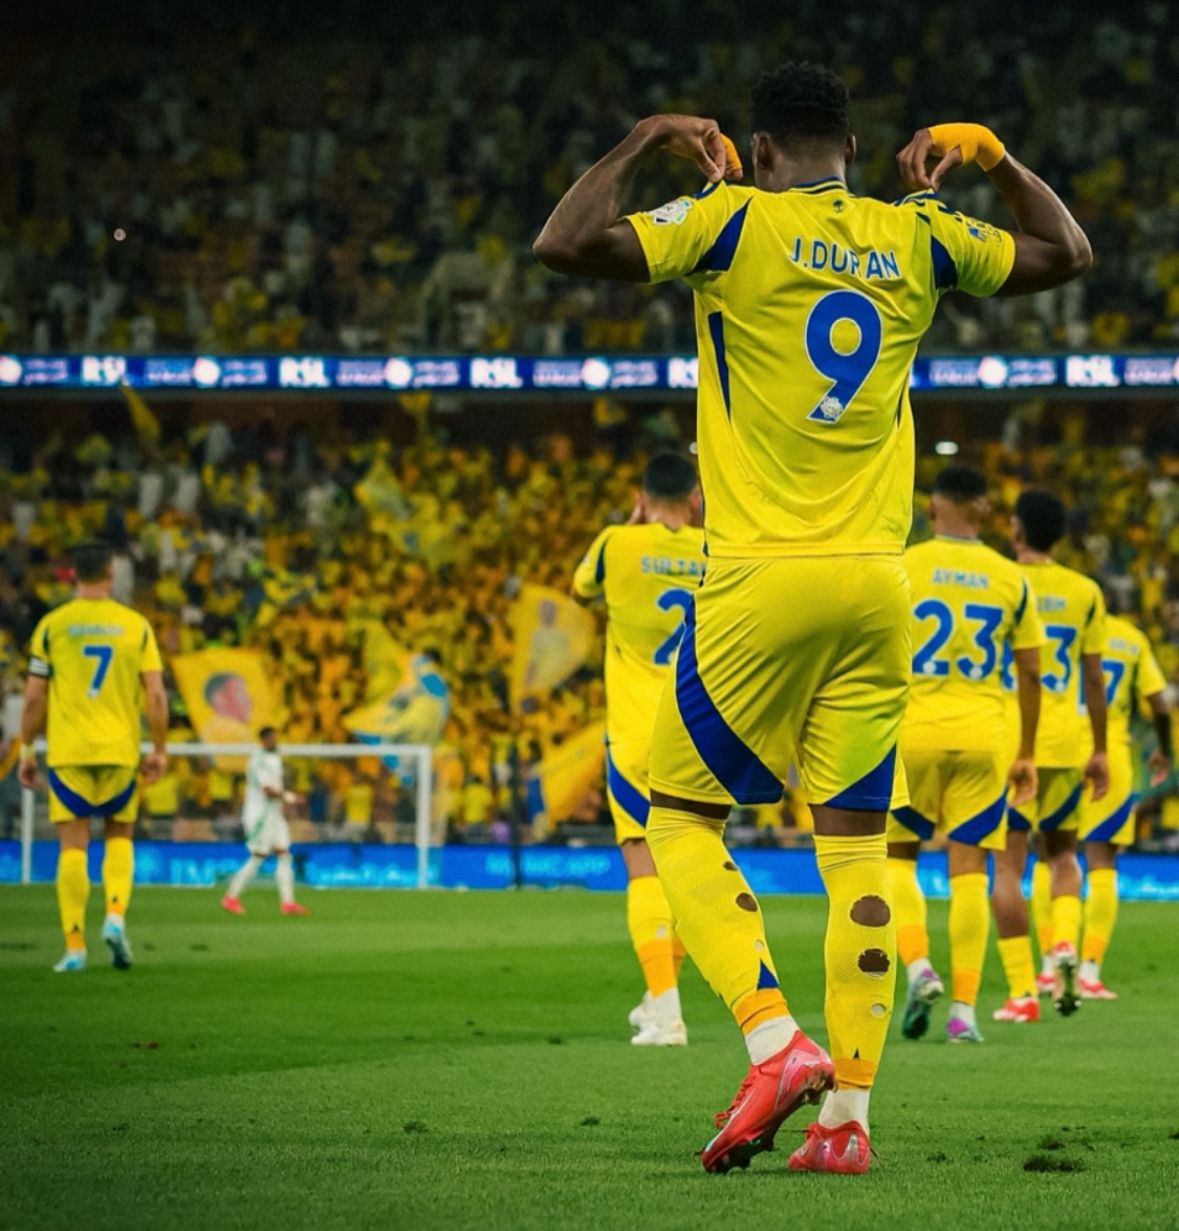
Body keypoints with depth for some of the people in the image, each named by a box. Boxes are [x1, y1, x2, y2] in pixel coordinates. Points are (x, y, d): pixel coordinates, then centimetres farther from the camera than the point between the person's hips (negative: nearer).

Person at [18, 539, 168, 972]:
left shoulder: (52, 626, 0)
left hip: (67, 752, -1)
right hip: (121, 750, 1)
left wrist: (27, 750, 8)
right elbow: (156, 696, -1)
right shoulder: (136, 625, 3)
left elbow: (34, 697, -1)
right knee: (118, 837, 17)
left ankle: (75, 945, -4)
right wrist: (159, 750, 7)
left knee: (72, 846, 1)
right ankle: (116, 915, -5)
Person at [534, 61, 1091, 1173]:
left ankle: (775, 1042, -10)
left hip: (762, 581, -4)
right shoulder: (915, 237, 9)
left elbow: (565, 245, -12)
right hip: (877, 585, 4)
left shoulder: (736, 222, -5)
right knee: (855, 843, 7)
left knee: (680, 817, 8)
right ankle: (847, 1112, 2)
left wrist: (642, 144, 0)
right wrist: (987, 157, 28)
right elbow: (1066, 252, 25)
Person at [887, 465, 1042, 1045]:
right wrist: (1027, 754, 15)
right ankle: (964, 1008, 0)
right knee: (969, 869, 4)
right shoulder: (1010, 578, 5)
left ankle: (918, 965, -8)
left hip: (912, 732, -2)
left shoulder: (901, 567, -2)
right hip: (984, 735, 2)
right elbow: (1030, 674, 7)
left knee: (897, 855, 14)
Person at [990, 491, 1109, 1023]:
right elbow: (1095, 680, 8)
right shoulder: (1085, 592, 6)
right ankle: (1064, 944, -6)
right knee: (1061, 853, 20)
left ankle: (1022, 992, -5)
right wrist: (1100, 751, 15)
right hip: (1068, 740, 3)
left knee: (1008, 865, 0)